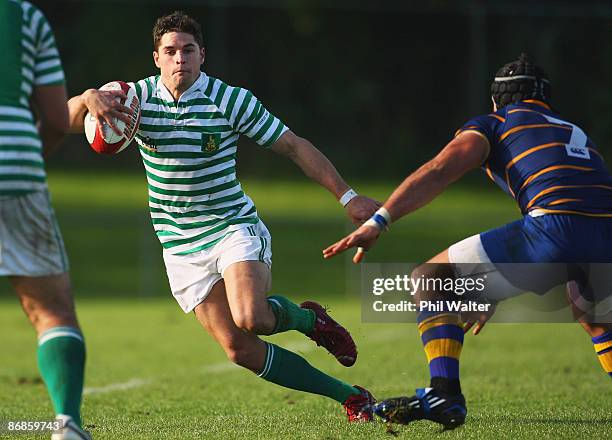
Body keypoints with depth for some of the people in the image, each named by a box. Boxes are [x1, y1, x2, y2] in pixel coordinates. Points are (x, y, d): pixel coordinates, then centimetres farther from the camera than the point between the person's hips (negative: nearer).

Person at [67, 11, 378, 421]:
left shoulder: (232, 100, -9)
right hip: (181, 247, 3)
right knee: (239, 349, -7)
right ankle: (349, 395, 4)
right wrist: (89, 98, -30)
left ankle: (308, 318, 6)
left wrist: (347, 196, -9)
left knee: (251, 319, -30)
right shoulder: (138, 97, -3)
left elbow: (294, 146, -5)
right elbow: (68, 120, -6)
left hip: (235, 228, -3)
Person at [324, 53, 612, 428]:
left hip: (557, 227, -6)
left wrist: (379, 221, -6)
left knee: (430, 279, 8)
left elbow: (439, 172, 0)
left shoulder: (494, 123, 20)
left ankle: (444, 394, -7)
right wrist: (495, 295, 47)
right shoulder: (578, 134, 38)